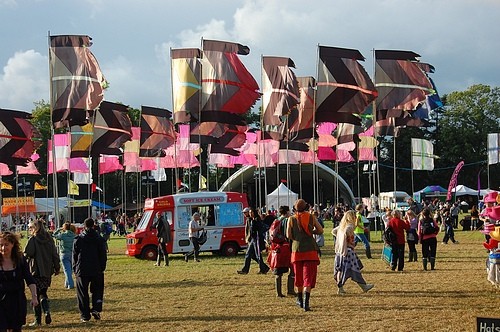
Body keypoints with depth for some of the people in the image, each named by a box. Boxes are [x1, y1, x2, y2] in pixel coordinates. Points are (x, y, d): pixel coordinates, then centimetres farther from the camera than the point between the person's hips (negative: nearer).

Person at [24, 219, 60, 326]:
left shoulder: (33, 240, -12)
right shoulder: (49, 239, 4)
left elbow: (27, 254, -17)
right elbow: (55, 254, 7)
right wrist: (57, 267, 14)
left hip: (36, 271, -5)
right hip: (48, 271, 5)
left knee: (36, 295, 4)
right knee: (43, 293, 18)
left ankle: (38, 320, 5)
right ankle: (47, 311, -4)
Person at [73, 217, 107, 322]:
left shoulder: (78, 239, -1)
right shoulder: (99, 239, 1)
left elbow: (74, 256, 2)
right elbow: (103, 255, 4)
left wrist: (75, 269, 10)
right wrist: (102, 268, 12)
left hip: (82, 271, -1)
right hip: (97, 270, 1)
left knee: (83, 294, 6)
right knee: (97, 291, 14)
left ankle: (85, 315, 5)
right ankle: (96, 310, -3)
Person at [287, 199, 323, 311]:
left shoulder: (291, 219, -1)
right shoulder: (311, 217, 0)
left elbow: (288, 235, -3)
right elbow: (320, 230, 5)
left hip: (297, 249, 1)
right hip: (310, 250, -1)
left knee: (298, 275, 17)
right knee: (308, 276, -4)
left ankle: (300, 300, 31)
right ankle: (306, 302, -18)